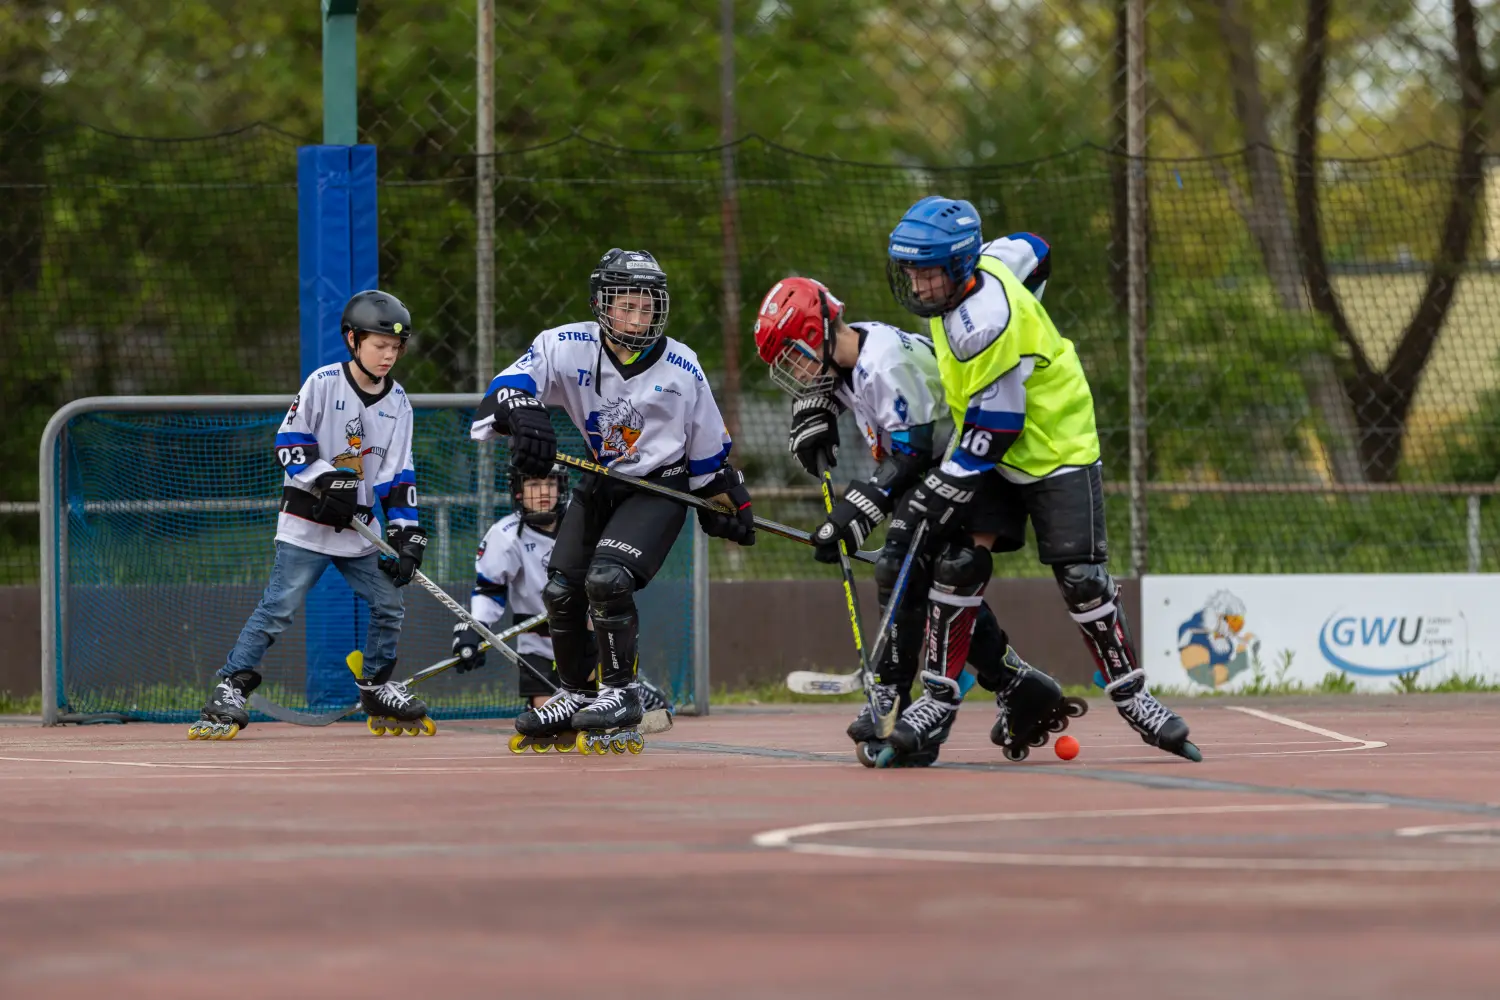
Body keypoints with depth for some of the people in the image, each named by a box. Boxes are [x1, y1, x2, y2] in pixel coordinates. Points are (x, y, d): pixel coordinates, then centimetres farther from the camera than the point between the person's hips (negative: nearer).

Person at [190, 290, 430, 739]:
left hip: (358, 527, 5)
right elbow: (289, 442, -7)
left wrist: (406, 535, -2)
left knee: (389, 602, 2)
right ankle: (230, 690, -12)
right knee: (278, 607, -13)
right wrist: (326, 479, -20)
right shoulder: (324, 383, -8)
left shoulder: (397, 402, 6)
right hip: (306, 522, -5)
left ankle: (376, 688, 22)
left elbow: (400, 474, 7)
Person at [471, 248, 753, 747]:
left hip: (660, 488, -4)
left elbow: (708, 448, 3)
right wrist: (522, 413, -46)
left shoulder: (682, 369, -10)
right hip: (599, 484, 4)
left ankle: (621, 693, -10)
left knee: (607, 579, -24)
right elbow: (505, 389, -24)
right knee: (561, 590, 0)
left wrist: (729, 502, 11)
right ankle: (576, 693, 24)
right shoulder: (567, 347, -12)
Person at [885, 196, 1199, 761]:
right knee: (959, 563, -6)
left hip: (1057, 451, -8)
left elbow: (994, 424, -26)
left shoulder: (986, 323, -30)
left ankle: (1131, 697, 7)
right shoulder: (979, 264, -5)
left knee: (1082, 580, -10)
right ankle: (939, 699, -3)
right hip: (993, 457, 8)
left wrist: (944, 489, -21)